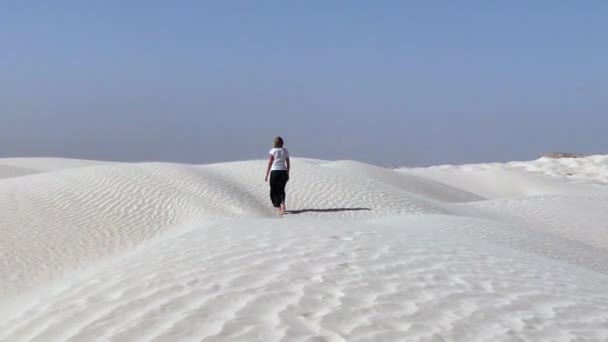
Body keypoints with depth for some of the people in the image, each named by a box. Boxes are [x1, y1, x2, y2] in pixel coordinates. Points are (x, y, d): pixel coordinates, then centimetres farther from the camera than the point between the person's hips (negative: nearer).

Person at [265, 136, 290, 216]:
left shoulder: (273, 151, -5)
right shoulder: (285, 151, 6)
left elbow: (270, 163, -7)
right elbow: (288, 164, 9)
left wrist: (267, 175, -2)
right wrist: (287, 174, 19)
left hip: (274, 171, -3)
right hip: (283, 172, 3)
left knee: (274, 191, 10)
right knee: (281, 190, 13)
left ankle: (278, 207, 8)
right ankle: (282, 204, -11)